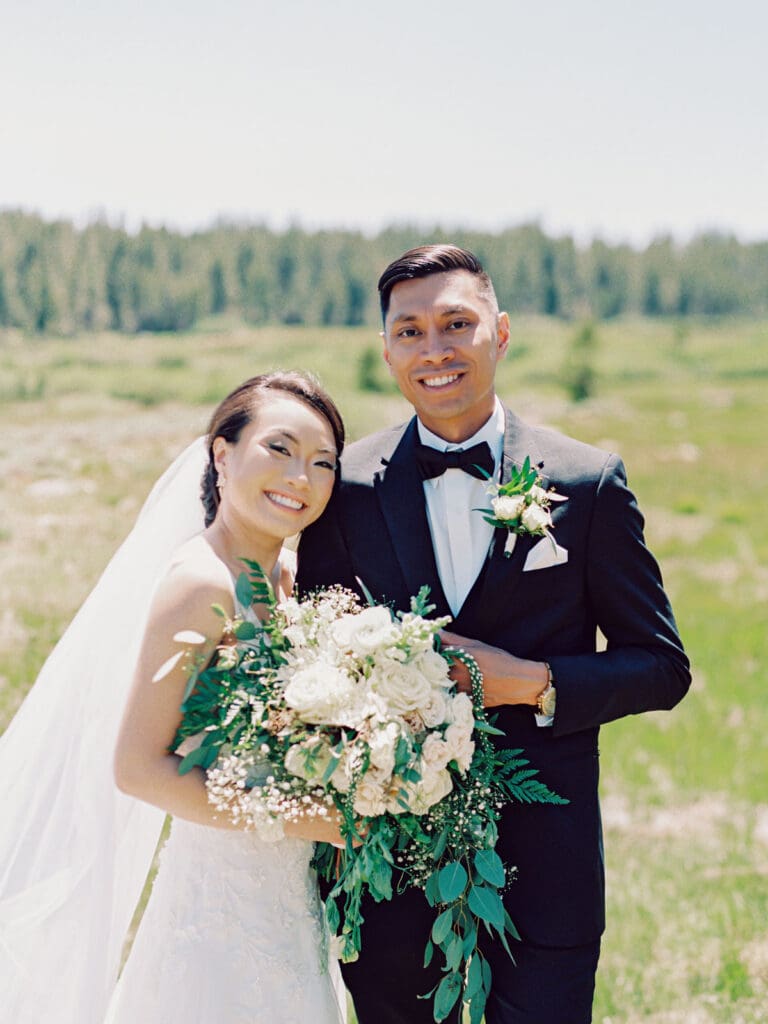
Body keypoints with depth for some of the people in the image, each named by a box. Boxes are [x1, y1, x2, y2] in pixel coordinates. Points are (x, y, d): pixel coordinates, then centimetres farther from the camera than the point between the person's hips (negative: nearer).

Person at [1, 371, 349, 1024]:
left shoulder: (284, 574, 4)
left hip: (283, 891, 8)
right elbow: (137, 767, -22)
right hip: (225, 898, -8)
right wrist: (293, 819, -20)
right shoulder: (202, 584, -20)